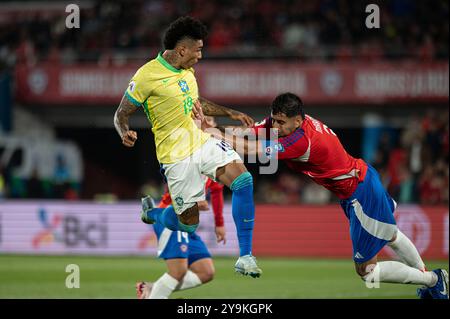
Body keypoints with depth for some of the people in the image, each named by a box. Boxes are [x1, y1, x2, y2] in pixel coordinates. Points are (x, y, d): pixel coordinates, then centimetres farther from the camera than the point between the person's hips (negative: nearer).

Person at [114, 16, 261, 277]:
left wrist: (230, 113, 23)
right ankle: (152, 213, 34)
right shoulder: (147, 76, -15)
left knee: (243, 179, -16)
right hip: (177, 155, -7)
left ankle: (245, 257, -12)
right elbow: (121, 115, -10)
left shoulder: (187, 71, 10)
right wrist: (125, 133, -31)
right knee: (188, 222, -3)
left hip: (201, 141, 7)